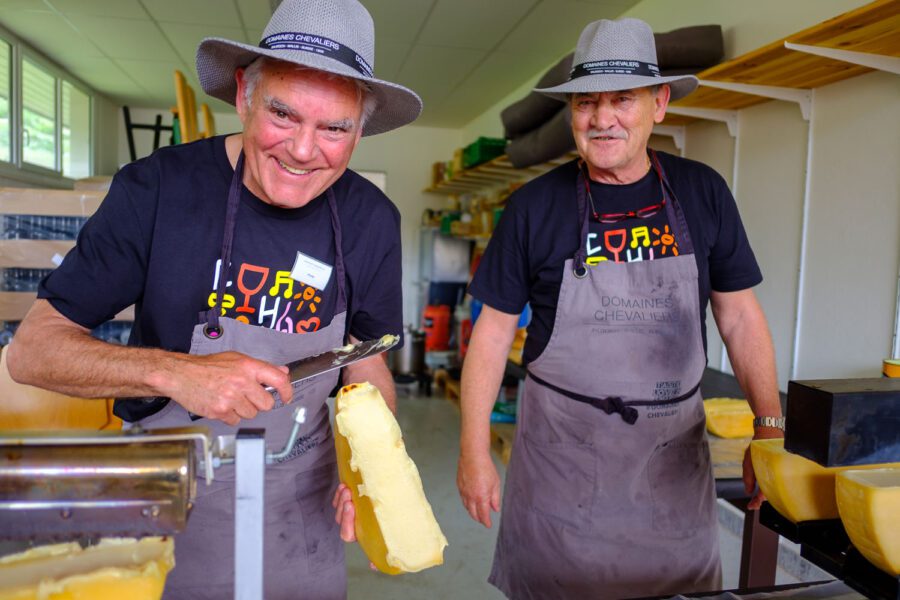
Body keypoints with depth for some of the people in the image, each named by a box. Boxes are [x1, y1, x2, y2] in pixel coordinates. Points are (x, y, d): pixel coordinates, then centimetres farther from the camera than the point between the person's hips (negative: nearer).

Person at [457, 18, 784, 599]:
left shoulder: (703, 192, -1)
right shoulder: (534, 206, -7)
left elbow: (740, 314, 4)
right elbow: (494, 331, -4)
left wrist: (770, 426, -4)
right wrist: (475, 452, -6)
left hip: (676, 448, 2)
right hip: (561, 449, -2)